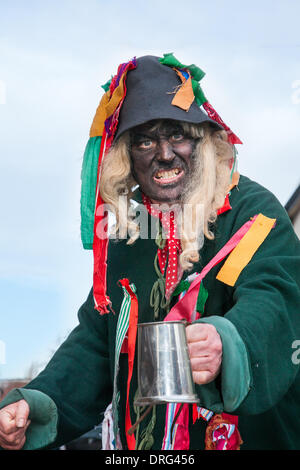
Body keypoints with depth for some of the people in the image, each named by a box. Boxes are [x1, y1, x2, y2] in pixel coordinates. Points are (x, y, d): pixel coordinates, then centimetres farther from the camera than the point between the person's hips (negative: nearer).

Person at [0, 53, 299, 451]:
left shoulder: (251, 210, -9)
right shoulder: (123, 233, 5)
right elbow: (96, 339, 6)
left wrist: (227, 344, -48)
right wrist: (37, 404, -10)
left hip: (247, 434, -4)